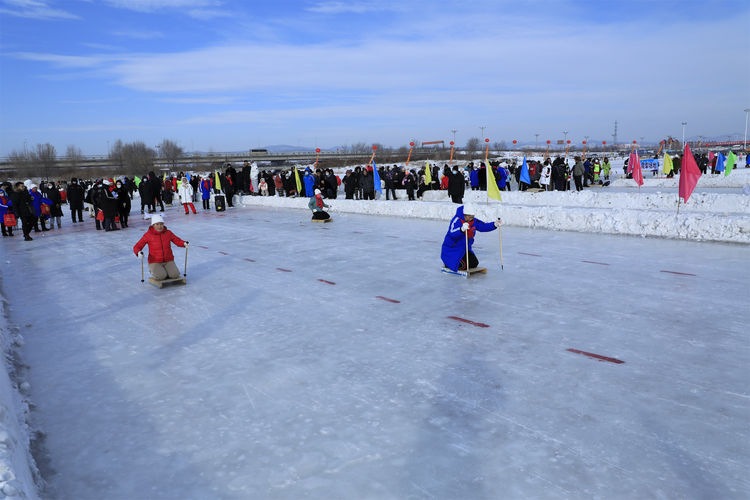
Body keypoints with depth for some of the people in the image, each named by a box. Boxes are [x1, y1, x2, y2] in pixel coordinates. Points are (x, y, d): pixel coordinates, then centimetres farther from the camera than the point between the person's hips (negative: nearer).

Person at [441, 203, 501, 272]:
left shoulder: (474, 221, 1)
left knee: (474, 263, 1)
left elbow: (483, 227, 4)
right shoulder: (456, 220, -23)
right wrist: (462, 229, -58)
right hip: (452, 249, -8)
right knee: (463, 265, -21)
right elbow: (452, 234, -38)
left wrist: (495, 224, -12)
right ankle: (448, 262, 6)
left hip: (465, 248, 8)